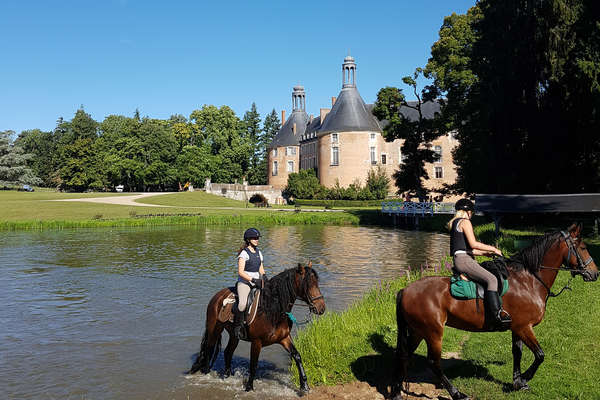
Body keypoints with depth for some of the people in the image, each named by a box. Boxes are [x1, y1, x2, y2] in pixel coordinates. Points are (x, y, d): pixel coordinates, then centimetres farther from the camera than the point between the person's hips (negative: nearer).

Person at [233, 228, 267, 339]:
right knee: (242, 304, -30)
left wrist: (264, 276, 1)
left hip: (257, 282, 7)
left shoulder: (259, 252, 16)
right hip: (244, 282, -7)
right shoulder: (244, 253, -6)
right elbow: (240, 271, -13)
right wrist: (253, 280, -21)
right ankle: (237, 326, -11)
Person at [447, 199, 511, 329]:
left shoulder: (454, 223, 25)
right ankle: (496, 315, -31)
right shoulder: (465, 222, -4)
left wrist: (485, 253, 22)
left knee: (491, 279, 17)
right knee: (491, 279, -22)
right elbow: (473, 244, -15)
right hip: (464, 260, -11)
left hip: (459, 260, 11)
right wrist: (493, 248, -4)